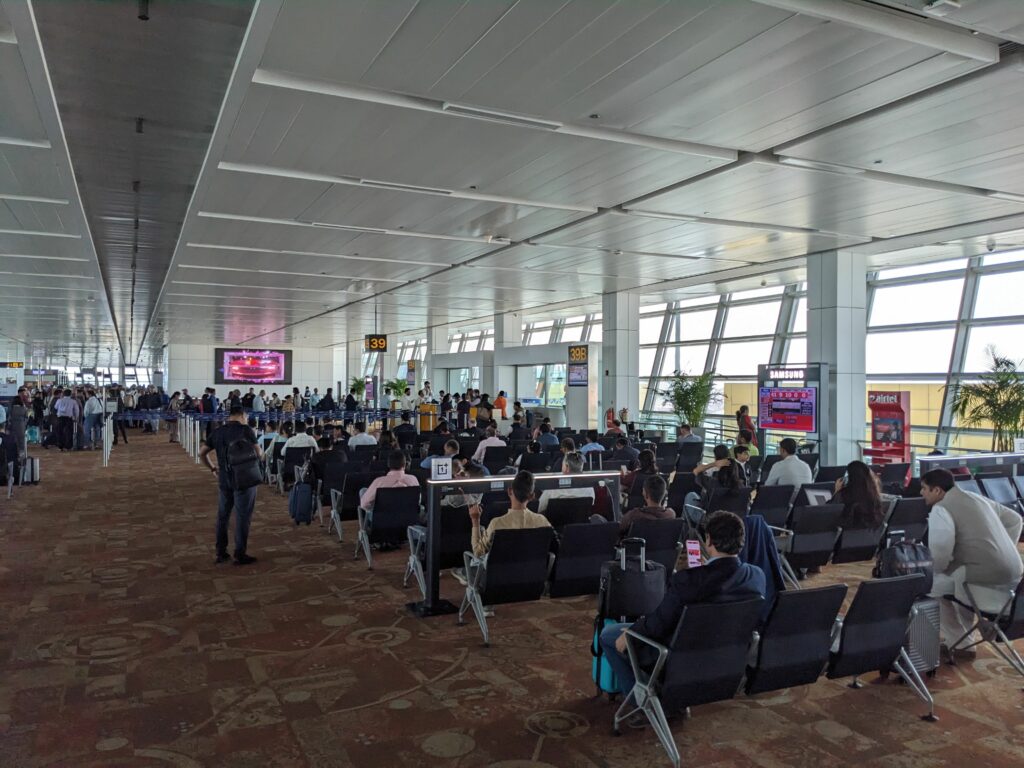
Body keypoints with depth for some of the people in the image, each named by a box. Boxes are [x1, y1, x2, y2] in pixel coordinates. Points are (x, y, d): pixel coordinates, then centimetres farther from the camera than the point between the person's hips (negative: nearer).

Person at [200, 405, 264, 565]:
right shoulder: (245, 429, -9)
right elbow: (258, 452, -10)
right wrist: (261, 457, 12)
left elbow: (202, 453, 10)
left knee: (223, 515, 15)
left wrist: (213, 468, 18)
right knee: (242, 516, 1)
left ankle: (221, 552, 21)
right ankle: (240, 554, 5)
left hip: (224, 479, 5)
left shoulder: (217, 431, 8)